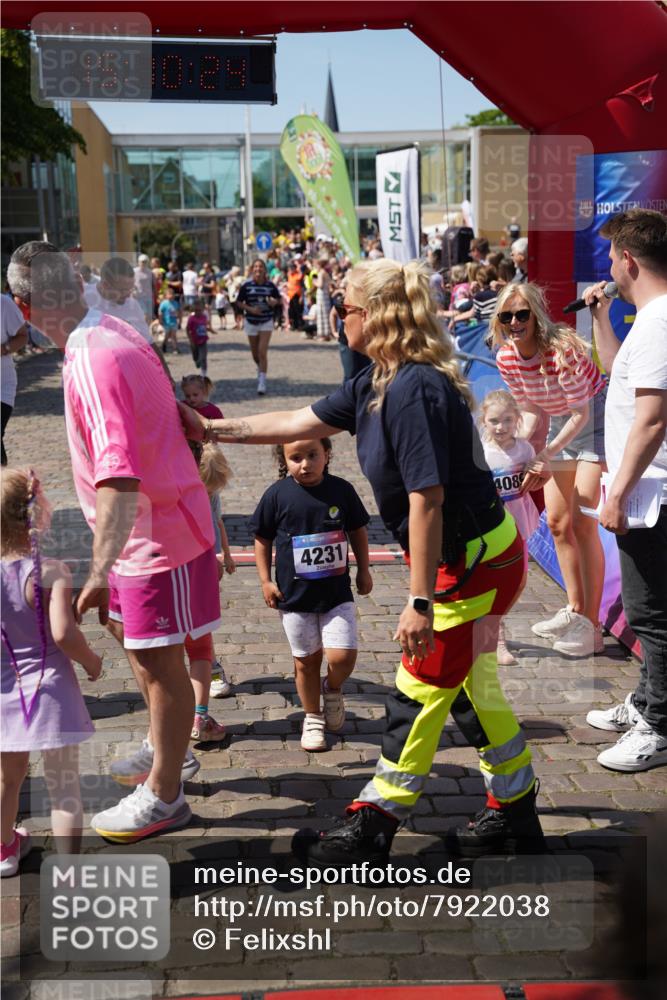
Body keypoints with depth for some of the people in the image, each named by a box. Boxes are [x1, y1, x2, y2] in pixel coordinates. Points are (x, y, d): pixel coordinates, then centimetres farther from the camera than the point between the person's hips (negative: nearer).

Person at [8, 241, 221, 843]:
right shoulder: (115, 332, 2)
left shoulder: (92, 363, -27)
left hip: (156, 533, -10)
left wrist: (100, 571, -37)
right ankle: (167, 752, 44)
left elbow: (118, 477, -36)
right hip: (150, 522, 10)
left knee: (159, 661, 4)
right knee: (130, 636, 25)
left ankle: (163, 798, 21)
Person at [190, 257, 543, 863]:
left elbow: (427, 500, -27)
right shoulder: (378, 383, 7)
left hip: (474, 562, -10)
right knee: (472, 684, 18)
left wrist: (421, 602, -24)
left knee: (421, 693, 2)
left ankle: (372, 827, 16)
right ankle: (514, 813, 32)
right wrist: (211, 429, 16)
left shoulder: (413, 391, -25)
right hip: (478, 556, 10)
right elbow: (297, 424, 15)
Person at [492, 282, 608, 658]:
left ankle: (592, 628, -4)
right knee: (557, 522, 11)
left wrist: (549, 453, -29)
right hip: (562, 424, 8)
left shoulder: (562, 350, -30)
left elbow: (581, 413, -23)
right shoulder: (507, 359, -10)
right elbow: (531, 410, 3)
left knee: (583, 522, -12)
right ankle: (576, 611, 27)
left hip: (595, 417, -7)